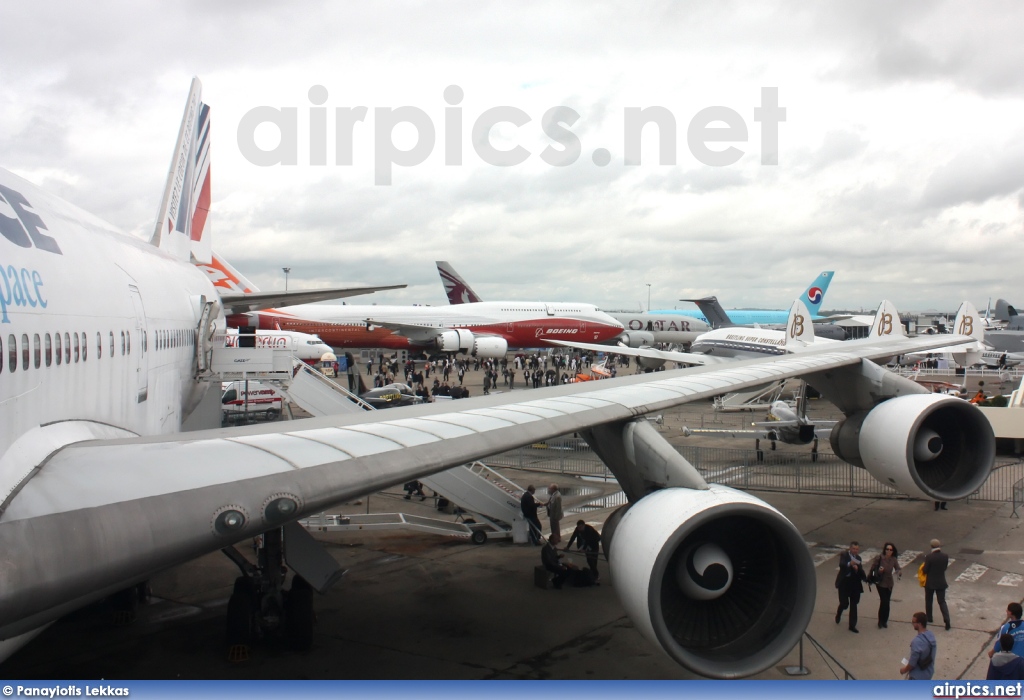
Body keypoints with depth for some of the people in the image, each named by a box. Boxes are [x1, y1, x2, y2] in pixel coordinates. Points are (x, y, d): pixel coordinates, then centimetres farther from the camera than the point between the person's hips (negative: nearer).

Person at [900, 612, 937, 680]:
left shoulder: (917, 642, -33)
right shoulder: (931, 636, -5)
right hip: (928, 673, 8)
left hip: (918, 676, -8)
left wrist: (904, 670, -4)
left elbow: (912, 664, -24)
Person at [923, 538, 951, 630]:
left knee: (928, 601, 17)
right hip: (941, 582, 3)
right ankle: (946, 619, -8)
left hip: (930, 583, -3)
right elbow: (945, 567, 4)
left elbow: (925, 570, -14)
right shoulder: (945, 556, -8)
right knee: (942, 601, 8)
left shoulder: (929, 557, -20)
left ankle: (929, 618, 28)